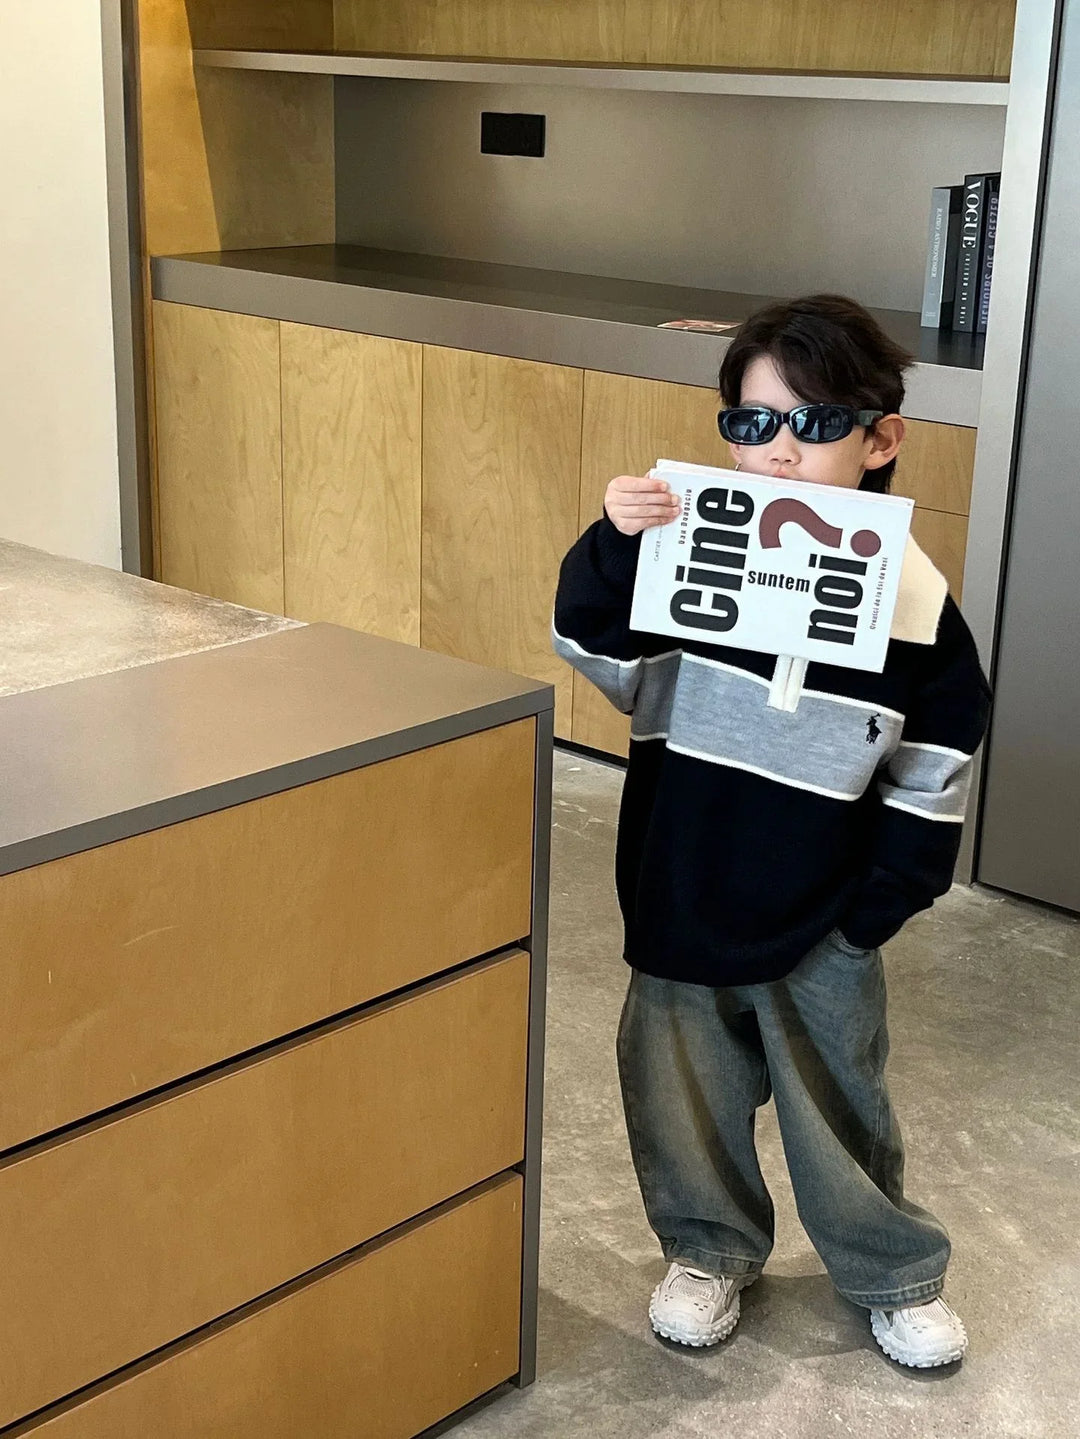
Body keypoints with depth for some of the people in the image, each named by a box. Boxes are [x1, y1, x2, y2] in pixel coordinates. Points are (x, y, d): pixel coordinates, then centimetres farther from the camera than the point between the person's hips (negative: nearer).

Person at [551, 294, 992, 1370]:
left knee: (840, 1108, 15)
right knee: (682, 1094, 16)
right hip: (681, 907, 1)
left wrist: (875, 908, -5)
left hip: (819, 929, -1)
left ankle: (894, 1273, 38)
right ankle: (709, 1249, 40)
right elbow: (594, 647, -15)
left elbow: (932, 778, -4)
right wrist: (613, 546, -32)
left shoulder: (916, 601, -11)